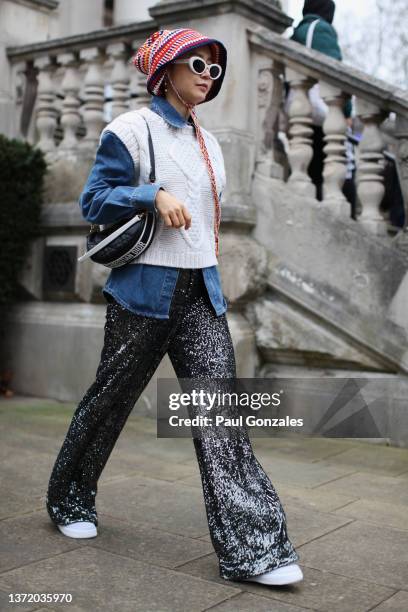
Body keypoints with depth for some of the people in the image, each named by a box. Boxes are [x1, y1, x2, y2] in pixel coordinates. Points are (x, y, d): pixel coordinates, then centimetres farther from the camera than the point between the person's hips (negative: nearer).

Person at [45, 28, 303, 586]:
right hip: (145, 288, -5)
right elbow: (94, 200, -8)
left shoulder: (207, 142, 16)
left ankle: (250, 547, -6)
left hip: (201, 289, 6)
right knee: (111, 396, 7)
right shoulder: (131, 128, -4)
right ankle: (69, 500, 32)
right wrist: (154, 194, -21)